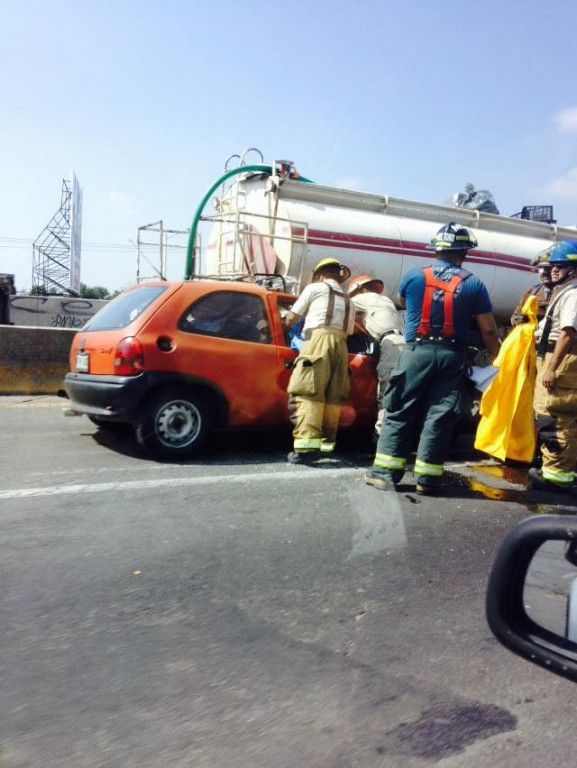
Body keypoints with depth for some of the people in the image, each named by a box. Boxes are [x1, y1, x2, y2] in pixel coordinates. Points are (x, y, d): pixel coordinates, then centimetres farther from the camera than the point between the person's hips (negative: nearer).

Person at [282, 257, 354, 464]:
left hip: (319, 339, -6)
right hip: (340, 344, 6)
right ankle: (327, 442, 8)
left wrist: (283, 325, 33)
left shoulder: (315, 288, 14)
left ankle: (307, 445, -24)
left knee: (309, 393, -13)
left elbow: (291, 319, 13)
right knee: (333, 397, 8)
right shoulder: (348, 301, 32)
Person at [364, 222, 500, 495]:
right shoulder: (474, 284, 0)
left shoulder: (414, 275, 1)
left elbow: (401, 302, 22)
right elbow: (489, 330, 1)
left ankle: (385, 472, 5)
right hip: (452, 357, 1)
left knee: (401, 413, 6)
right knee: (439, 417, 5)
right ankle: (427, 478, 8)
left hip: (418, 352, 0)